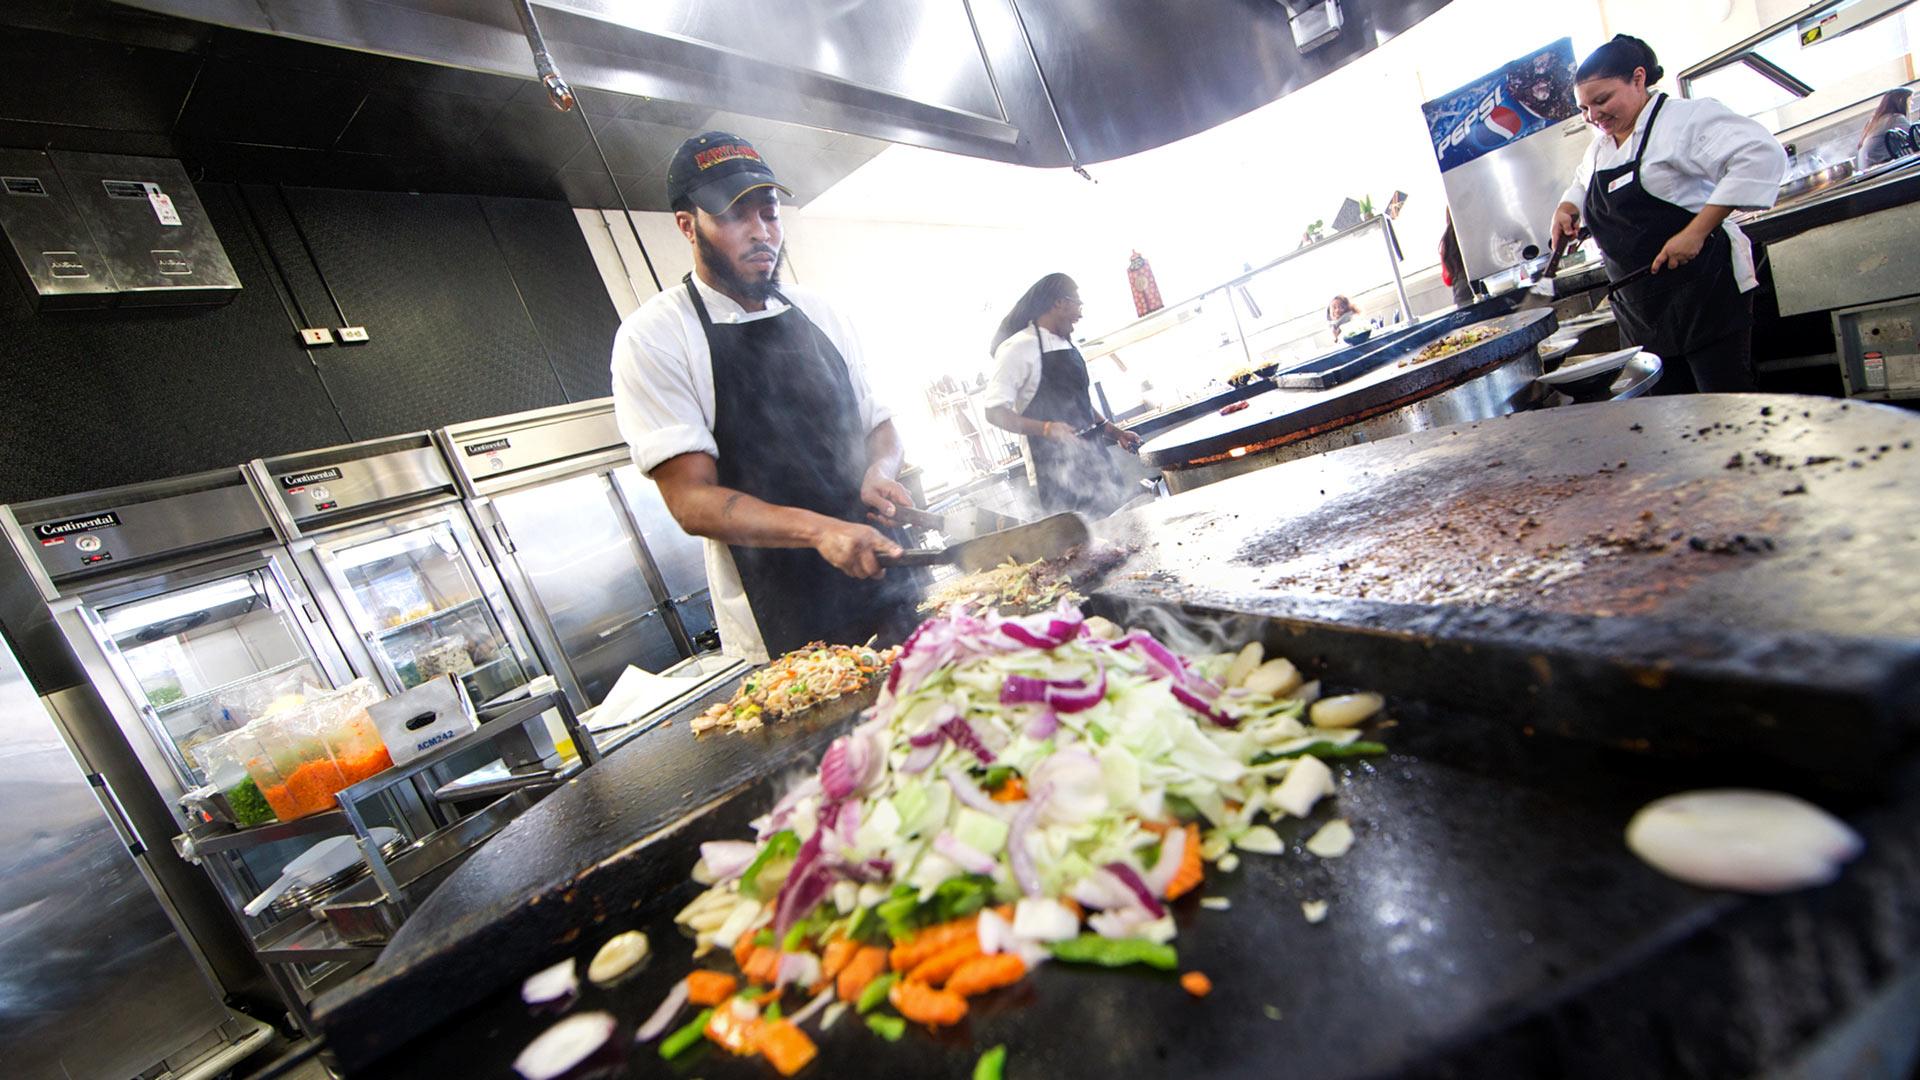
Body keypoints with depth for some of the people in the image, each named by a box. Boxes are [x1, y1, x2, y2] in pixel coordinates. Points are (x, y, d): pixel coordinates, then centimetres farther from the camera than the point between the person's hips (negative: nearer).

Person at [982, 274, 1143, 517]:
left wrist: (1115, 432, 16)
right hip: (1057, 474, -8)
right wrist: (1046, 429, -28)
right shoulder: (1018, 348, -10)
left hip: (1095, 460, 8)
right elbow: (995, 413, -15)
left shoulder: (1067, 347, 17)